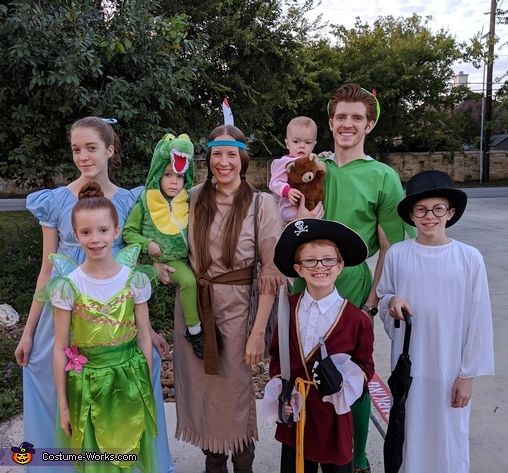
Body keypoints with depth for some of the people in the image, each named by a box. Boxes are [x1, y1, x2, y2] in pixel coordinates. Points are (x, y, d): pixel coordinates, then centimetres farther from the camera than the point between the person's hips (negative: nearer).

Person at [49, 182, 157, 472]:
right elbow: (60, 348, -5)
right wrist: (63, 404, -1)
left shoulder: (136, 280, -8)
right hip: (87, 383, 0)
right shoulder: (68, 286, -11)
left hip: (130, 377, 1)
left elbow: (144, 337, -1)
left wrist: (148, 387, 4)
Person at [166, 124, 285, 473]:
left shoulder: (261, 203, -8)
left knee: (235, 392, 9)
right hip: (193, 305, 4)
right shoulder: (193, 198, 3)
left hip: (236, 307, -3)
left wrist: (258, 331, -13)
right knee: (201, 390, 13)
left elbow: (271, 273, -10)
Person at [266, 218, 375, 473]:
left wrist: (345, 381, -21)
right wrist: (279, 389, -5)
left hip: (332, 414, -2)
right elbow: (276, 353, 8)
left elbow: (365, 366, -3)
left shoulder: (356, 318, -12)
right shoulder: (288, 308, -2)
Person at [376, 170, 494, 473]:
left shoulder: (470, 258, -10)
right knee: (408, 431, 15)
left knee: (448, 436, 13)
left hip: (450, 368, -1)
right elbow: (382, 296, 8)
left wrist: (468, 374, -3)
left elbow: (478, 321, -5)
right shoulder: (397, 255, -6)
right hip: (407, 364, 1)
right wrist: (391, 302, -15)